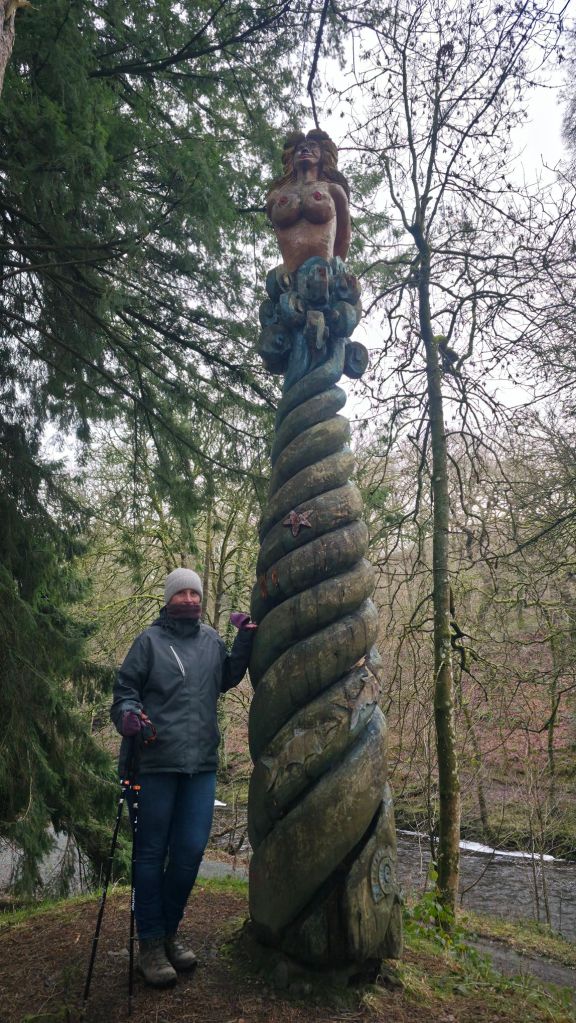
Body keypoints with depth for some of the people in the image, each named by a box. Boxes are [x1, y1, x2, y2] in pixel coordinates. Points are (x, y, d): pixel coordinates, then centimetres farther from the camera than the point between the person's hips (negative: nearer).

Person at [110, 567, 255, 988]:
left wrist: (245, 639, 11)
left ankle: (168, 931, 31)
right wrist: (128, 714, -22)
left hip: (202, 764, 4)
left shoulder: (212, 640, 10)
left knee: (190, 851, 10)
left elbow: (227, 679, 22)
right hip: (157, 762, -4)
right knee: (152, 853, 5)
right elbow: (125, 688, -2)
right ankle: (150, 943, 21)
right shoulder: (150, 640, -2)